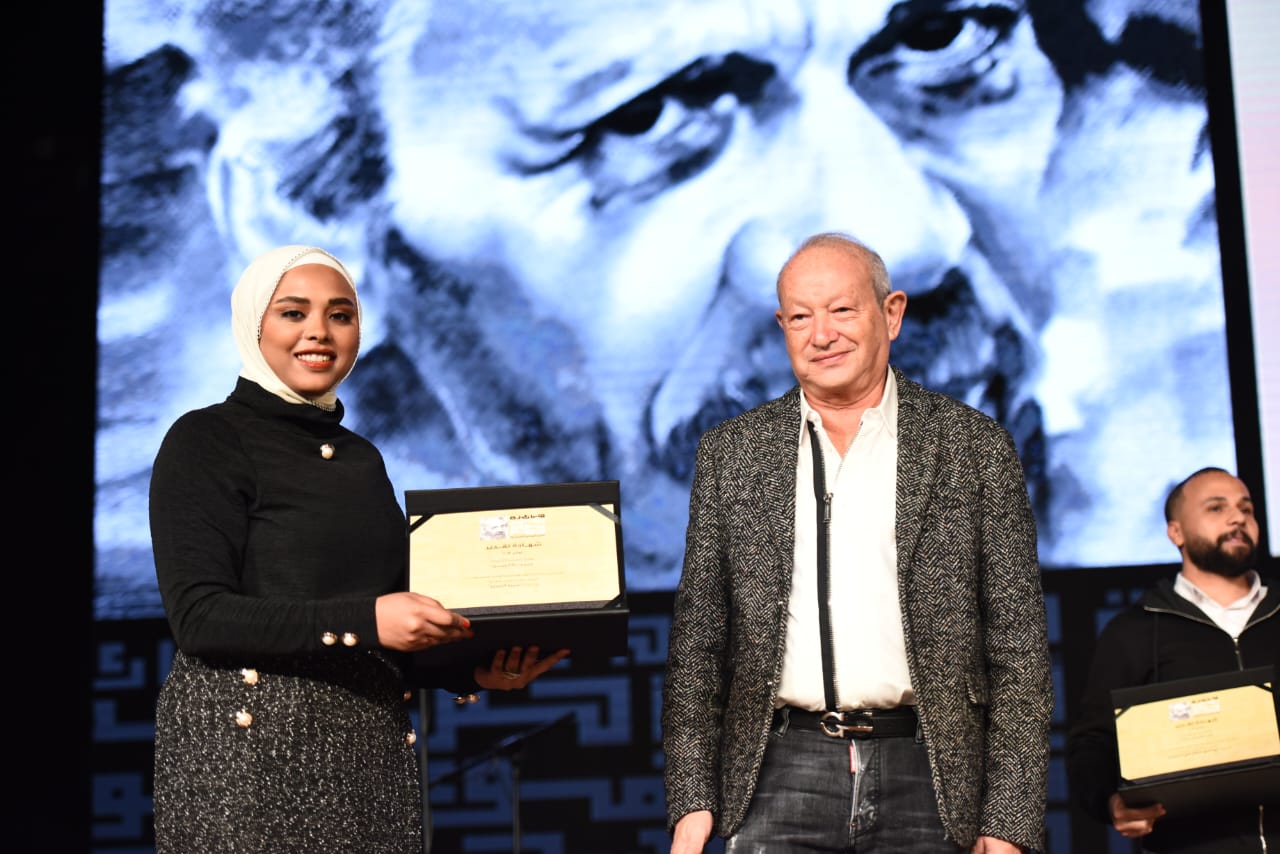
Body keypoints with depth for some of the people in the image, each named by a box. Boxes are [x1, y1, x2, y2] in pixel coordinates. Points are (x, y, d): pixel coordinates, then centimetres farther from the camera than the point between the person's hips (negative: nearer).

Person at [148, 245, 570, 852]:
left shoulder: (361, 458, 15)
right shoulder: (207, 441, -3)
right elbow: (199, 616, -13)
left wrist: (473, 671, 0)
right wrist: (363, 619, -21)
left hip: (370, 750, 5)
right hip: (247, 744, -5)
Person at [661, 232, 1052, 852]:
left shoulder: (973, 446, 4)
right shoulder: (730, 451, 9)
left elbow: (1018, 648, 2)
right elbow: (696, 642, 10)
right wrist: (691, 799, 1)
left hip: (924, 778, -1)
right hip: (782, 779, 1)